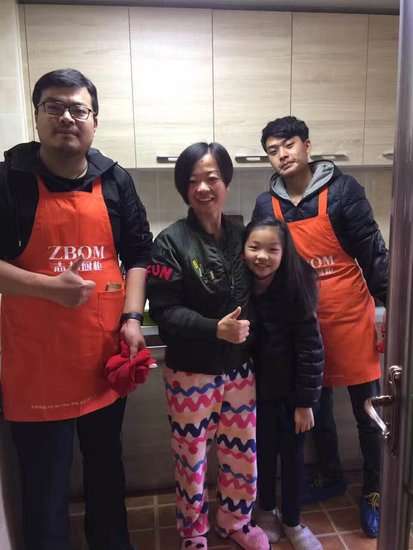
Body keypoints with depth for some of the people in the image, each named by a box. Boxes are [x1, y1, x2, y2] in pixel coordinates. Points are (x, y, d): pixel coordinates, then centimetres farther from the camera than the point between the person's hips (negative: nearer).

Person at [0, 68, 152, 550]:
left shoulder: (115, 181, 4)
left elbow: (139, 255, 7)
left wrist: (131, 318, -4)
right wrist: (50, 287, -21)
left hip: (105, 356, 4)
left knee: (106, 465, 22)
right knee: (44, 481, 10)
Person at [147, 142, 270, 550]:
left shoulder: (240, 236, 2)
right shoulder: (171, 241, -12)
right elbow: (163, 310, -16)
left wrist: (245, 330, -4)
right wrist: (215, 329, -26)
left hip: (239, 367, 4)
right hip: (190, 371, -4)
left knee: (242, 452, 17)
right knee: (192, 457, 13)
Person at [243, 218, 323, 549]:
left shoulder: (295, 290, -19)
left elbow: (310, 348, -16)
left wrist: (305, 401, -13)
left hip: (293, 390, -1)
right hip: (259, 388, 2)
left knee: (293, 453, 12)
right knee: (265, 451, 16)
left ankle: (292, 522, 34)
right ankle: (266, 511, 40)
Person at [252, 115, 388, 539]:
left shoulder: (342, 189, -8)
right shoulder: (266, 205, 2)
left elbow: (372, 253, -8)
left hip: (351, 316, -3)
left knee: (368, 411, 8)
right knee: (316, 409, 16)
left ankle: (372, 492, 30)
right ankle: (331, 478, 40)